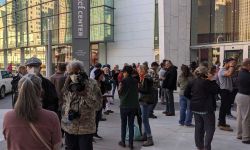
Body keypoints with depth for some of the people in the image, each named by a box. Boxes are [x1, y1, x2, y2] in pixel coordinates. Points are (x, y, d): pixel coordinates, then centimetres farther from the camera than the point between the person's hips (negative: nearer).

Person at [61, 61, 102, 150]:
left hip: (86, 129, -3)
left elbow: (98, 105, -11)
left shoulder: (92, 84, -8)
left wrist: (85, 94, -22)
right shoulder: (68, 84, 3)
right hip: (69, 127, 4)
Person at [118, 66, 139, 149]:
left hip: (124, 105, -3)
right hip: (134, 105, 4)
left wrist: (119, 85, 10)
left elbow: (119, 92, -5)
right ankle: (131, 143, 10)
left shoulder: (123, 81, -12)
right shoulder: (135, 81, 2)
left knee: (123, 124, 12)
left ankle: (123, 142, 19)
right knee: (131, 124, 10)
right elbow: (137, 92, 10)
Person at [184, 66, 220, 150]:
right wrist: (212, 80, -11)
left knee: (198, 127, 15)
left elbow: (186, 94, 7)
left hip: (195, 108, 7)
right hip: (206, 108, -7)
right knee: (210, 128, 2)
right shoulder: (207, 82, -17)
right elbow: (217, 90, -12)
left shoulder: (192, 82, 4)